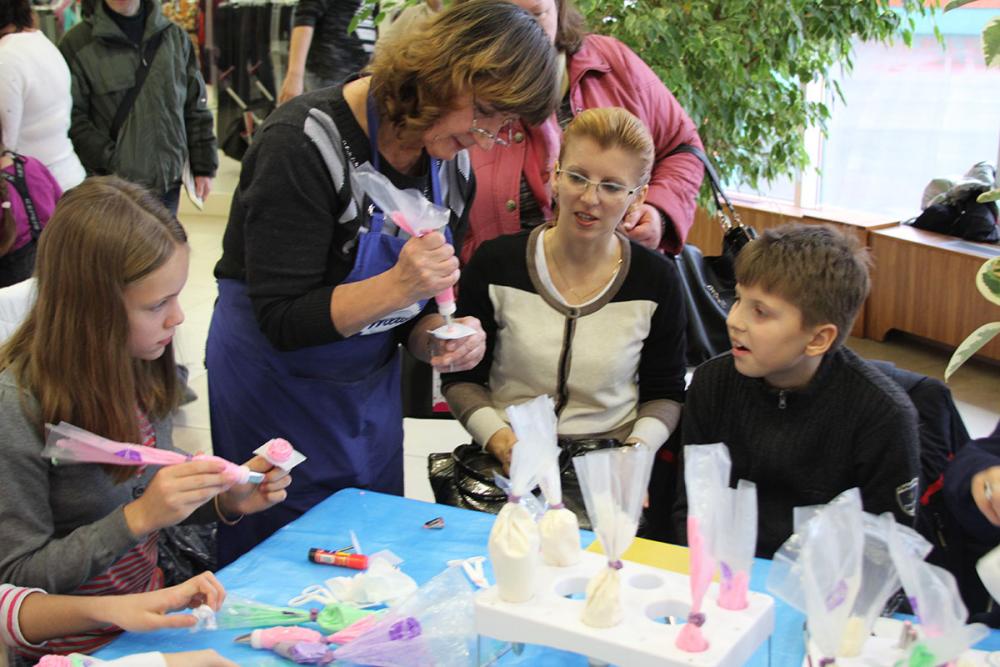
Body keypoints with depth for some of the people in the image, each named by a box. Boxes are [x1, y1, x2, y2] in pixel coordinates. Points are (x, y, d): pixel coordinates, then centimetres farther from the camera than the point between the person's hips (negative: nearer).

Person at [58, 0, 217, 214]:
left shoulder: (176, 37, 8)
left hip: (168, 186, 4)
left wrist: (203, 168, 9)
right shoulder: (77, 44, -5)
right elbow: (74, 120, -7)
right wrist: (113, 164, -16)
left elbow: (195, 109, 12)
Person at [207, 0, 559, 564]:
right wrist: (395, 286, -36)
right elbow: (281, 318, -24)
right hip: (275, 387, -6)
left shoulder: (453, 164, -3)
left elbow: (415, 307, 8)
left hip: (372, 388, 6)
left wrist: (438, 338, -14)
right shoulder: (307, 142, -24)